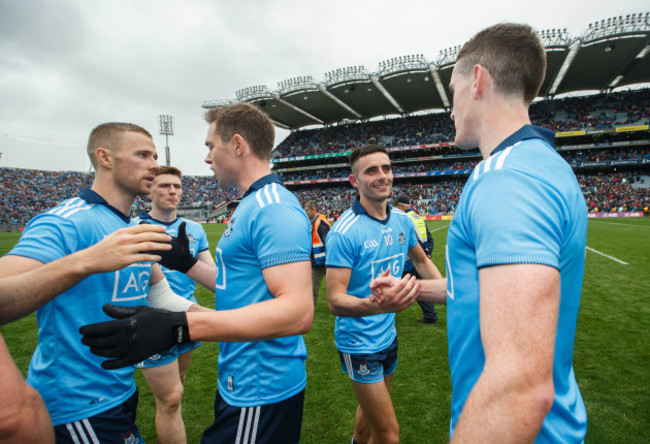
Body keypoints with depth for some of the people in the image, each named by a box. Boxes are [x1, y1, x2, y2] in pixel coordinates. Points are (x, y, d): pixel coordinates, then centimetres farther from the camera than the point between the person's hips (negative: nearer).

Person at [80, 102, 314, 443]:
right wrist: (186, 264, 17)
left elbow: (298, 311, -32)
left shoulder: (274, 207, -23)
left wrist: (180, 327, -36)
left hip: (260, 391, -10)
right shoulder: (252, 205, 12)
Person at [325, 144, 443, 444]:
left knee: (372, 409, 27)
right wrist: (377, 304, -44)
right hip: (359, 344, -7)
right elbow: (335, 301, -27)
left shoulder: (402, 220, -3)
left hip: (388, 337, 7)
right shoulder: (344, 231, -24)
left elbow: (421, 261, 16)